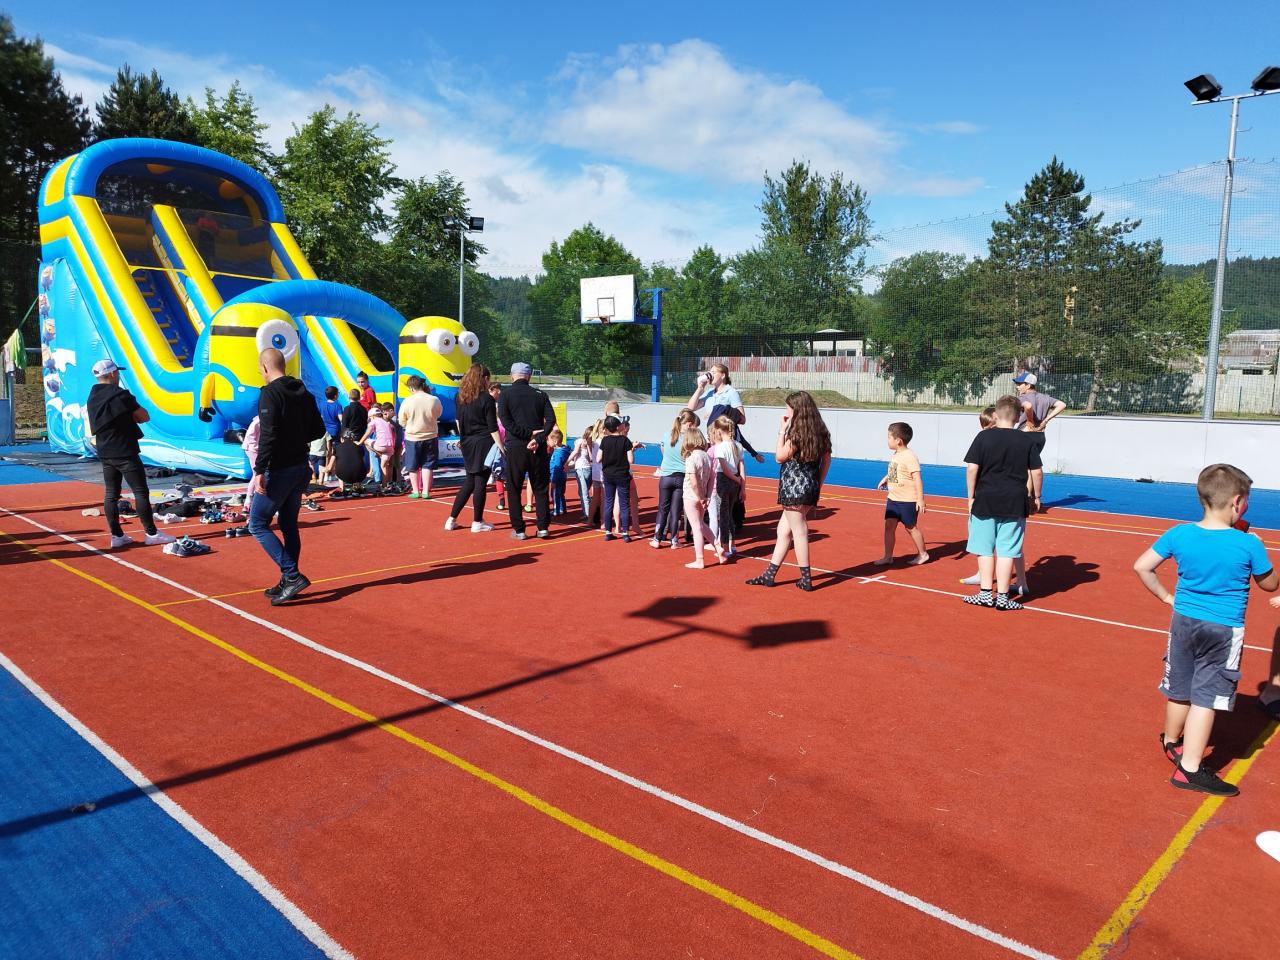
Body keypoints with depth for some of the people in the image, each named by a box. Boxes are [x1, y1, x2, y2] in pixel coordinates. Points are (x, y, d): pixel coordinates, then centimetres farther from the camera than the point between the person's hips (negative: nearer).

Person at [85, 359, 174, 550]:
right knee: (141, 492, -3)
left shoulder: (92, 397, 11)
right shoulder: (120, 395, -14)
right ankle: (151, 533, -3)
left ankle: (116, 535, 10)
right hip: (125, 452, -8)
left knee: (111, 494, 8)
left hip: (105, 453, 8)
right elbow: (145, 417, -11)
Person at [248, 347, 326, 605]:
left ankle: (292, 575, -8)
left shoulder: (270, 393, -14)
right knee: (288, 524, 16)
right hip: (300, 467, 8)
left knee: (258, 524, 0)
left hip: (279, 470, -8)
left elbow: (268, 436, -22)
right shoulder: (304, 393, 9)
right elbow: (318, 429, 12)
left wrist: (259, 471, -21)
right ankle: (288, 583, 21)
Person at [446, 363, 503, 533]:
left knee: (469, 480, 16)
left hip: (467, 444, 6)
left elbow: (459, 421, 15)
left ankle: (452, 519, 15)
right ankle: (477, 522, 9)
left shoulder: (460, 397, 6)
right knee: (481, 482, 1)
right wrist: (500, 446, -10)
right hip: (483, 443, -6)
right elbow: (492, 427, -13)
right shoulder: (486, 398, -12)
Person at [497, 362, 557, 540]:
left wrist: (528, 434, -11)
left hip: (516, 446, -2)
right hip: (538, 447, 2)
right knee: (540, 488, 11)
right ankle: (543, 527, 9)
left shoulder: (506, 393, 1)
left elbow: (505, 420, -11)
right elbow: (551, 420, -2)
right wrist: (538, 439, -10)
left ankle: (518, 530, 5)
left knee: (514, 489, 7)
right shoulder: (540, 394, 8)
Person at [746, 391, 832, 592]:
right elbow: (827, 460, 12)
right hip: (810, 488, 8)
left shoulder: (796, 432, -16)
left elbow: (780, 457, -9)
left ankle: (806, 579, 8)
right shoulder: (820, 432, 8)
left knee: (799, 532, 1)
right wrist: (818, 484, 17)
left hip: (794, 487, -8)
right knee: (783, 530, 14)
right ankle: (769, 575, 20)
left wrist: (782, 431, -6)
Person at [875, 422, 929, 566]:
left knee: (911, 527, 7)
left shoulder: (910, 456, -20)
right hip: (893, 498, 8)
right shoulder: (896, 455, 6)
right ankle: (888, 556, 9)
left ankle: (923, 554, 26)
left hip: (908, 500, -8)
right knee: (889, 525, 3)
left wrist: (920, 499, -23)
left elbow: (917, 477, -21)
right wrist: (885, 478, 18)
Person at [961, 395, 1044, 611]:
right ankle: (1002, 596, 8)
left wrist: (971, 497, 1)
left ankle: (985, 593, 14)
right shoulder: (1028, 441, -1)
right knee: (1006, 551, 5)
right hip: (1014, 504, 0)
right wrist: (1036, 497, 14)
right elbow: (1037, 472, 1)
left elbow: (972, 468, -8)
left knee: (985, 549, 10)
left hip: (985, 501, 0)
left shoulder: (983, 437, -4)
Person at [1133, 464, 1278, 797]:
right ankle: (1189, 768, 4)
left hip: (1183, 622, 4)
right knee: (1206, 698, 1)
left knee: (1180, 690, 21)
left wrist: (1166, 597, 9)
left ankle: (1171, 742, 42)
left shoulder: (1178, 535, -7)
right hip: (1225, 631, -4)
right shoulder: (1249, 545, -14)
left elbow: (1141, 566, -2)